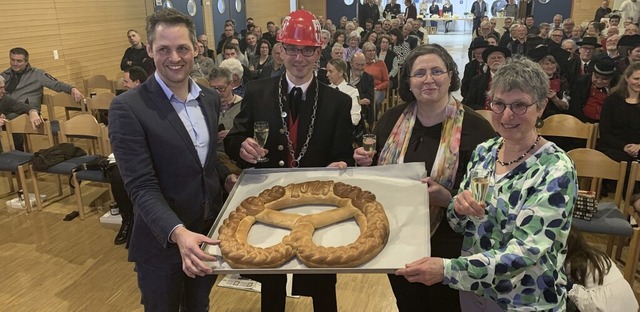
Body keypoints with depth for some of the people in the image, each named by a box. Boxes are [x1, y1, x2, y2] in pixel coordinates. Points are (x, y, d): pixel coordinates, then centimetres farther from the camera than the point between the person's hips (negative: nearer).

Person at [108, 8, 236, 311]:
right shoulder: (128, 108, -18)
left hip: (209, 235, 5)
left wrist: (227, 177, -4)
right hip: (162, 242, -5)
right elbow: (141, 186, -23)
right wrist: (178, 233, -36)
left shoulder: (210, 98, 2)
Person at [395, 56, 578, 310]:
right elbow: (459, 225, 3)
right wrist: (459, 207, -20)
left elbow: (525, 251, -27)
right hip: (472, 288, 5)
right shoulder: (484, 150, -4)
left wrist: (448, 268, -37)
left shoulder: (555, 170, -20)